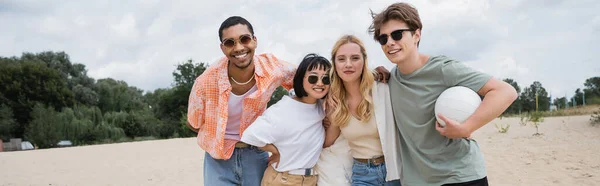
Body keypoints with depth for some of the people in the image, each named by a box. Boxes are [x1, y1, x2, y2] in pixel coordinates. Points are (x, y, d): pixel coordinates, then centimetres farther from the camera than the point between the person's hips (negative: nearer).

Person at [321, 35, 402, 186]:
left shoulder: (383, 90, -14)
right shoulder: (334, 101, -2)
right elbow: (326, 143, 5)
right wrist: (334, 117, -7)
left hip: (392, 169, -2)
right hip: (361, 173, 2)